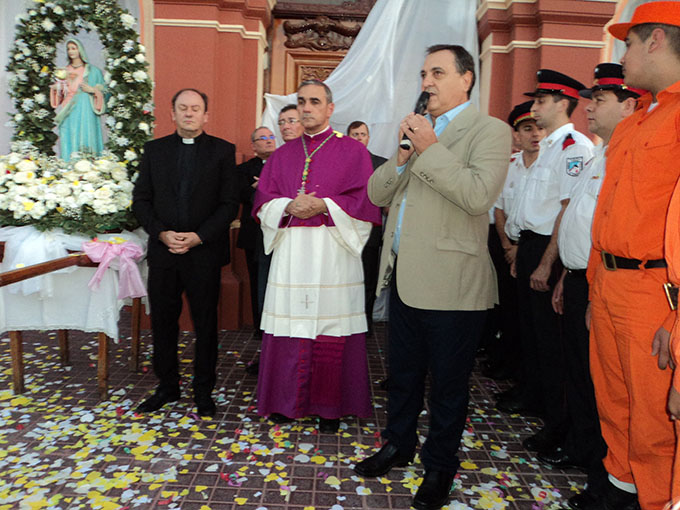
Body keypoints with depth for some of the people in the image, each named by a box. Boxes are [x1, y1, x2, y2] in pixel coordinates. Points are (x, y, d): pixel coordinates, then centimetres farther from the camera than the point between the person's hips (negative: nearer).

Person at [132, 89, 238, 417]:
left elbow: (230, 203, -4)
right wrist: (161, 233, -9)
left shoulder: (222, 150, 2)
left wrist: (199, 236, -14)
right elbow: (141, 200, 7)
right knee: (163, 322, 10)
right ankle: (167, 387, 26)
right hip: (162, 251, 3)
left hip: (205, 252, -2)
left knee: (205, 324, 6)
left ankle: (203, 391, 21)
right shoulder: (155, 149, 10)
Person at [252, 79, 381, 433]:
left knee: (331, 331, -1)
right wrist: (288, 206, -8)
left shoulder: (353, 151, 6)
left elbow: (364, 200, -3)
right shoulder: (282, 154, 17)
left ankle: (330, 406, 13)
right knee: (289, 326, 5)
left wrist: (324, 205, -14)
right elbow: (263, 200, 11)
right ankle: (287, 401, 19)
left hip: (333, 252, -3)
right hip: (290, 252, 3)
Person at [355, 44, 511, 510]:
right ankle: (398, 444, 41)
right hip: (404, 275, 7)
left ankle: (440, 467, 28)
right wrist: (403, 157, -6)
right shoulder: (418, 129, 16)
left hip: (451, 282, -7)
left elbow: (479, 195, -23)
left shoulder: (489, 130, -5)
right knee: (403, 371, 21)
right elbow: (377, 194, 11)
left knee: (448, 381, 9)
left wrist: (430, 149, -17)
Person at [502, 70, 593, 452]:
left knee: (550, 334, -3)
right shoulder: (549, 146, 17)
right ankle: (532, 396, 35)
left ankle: (558, 421, 9)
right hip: (530, 244, 10)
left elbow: (569, 209, -21)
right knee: (531, 325, 18)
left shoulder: (574, 146, -14)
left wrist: (546, 263, -22)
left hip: (549, 249, -10)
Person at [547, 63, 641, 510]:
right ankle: (579, 449, 39)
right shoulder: (597, 159, 16)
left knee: (600, 382, 3)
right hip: (579, 281, 10)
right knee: (579, 372, 20)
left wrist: (597, 294, -23)